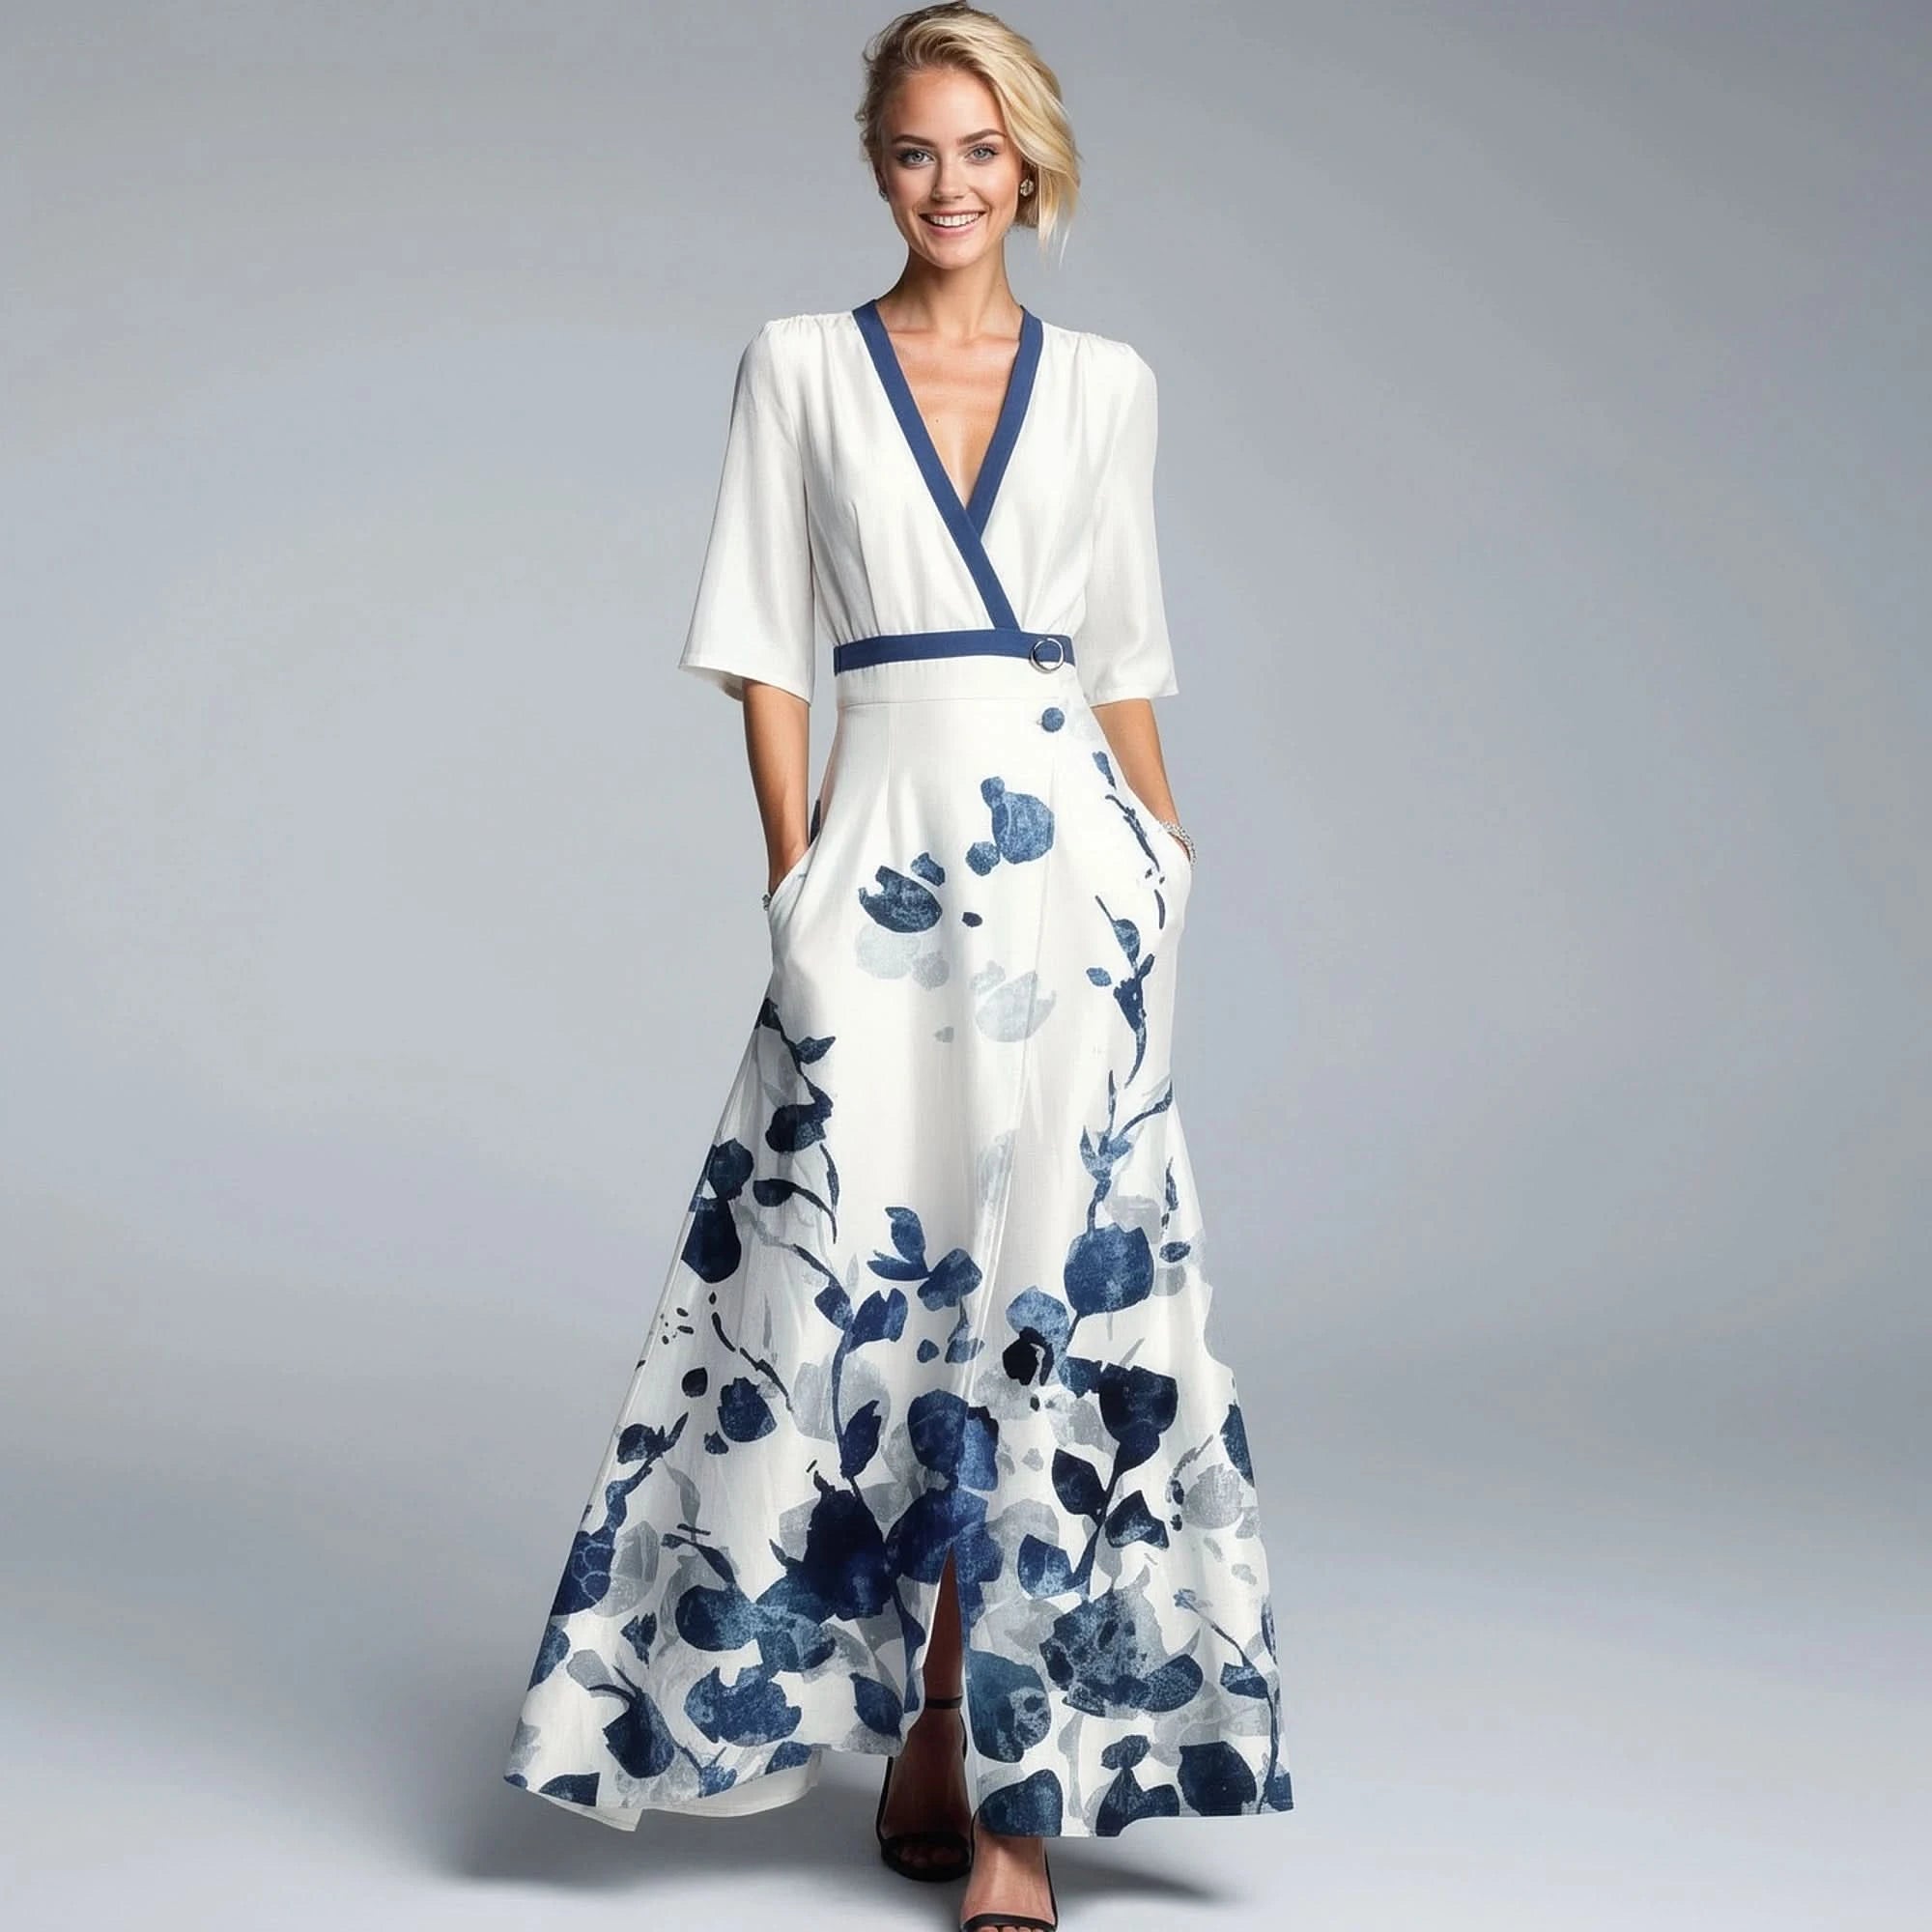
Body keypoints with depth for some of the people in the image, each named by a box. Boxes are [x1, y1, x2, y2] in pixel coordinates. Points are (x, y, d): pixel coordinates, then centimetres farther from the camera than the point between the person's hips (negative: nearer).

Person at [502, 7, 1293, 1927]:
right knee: (872, 1285, -1)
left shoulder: (1103, 382, 11)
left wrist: (1162, 858, 11)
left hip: (1065, 847, 1)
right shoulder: (800, 364, 7)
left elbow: (1124, 652, 15)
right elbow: (764, 647, 4)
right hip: (880, 848, -1)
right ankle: (933, 1731, 17)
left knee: (1045, 1288, -2)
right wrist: (799, 881, -3)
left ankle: (1009, 1769, 5)